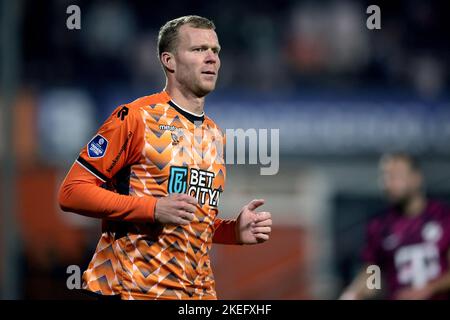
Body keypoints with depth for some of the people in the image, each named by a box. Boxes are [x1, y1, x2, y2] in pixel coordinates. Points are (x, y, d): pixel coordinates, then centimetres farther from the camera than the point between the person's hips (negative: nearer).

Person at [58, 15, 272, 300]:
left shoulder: (215, 135, 13)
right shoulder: (137, 117, -7)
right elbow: (72, 191, -12)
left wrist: (236, 231, 2)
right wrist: (154, 208, -20)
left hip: (198, 292, 6)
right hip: (132, 290, -6)